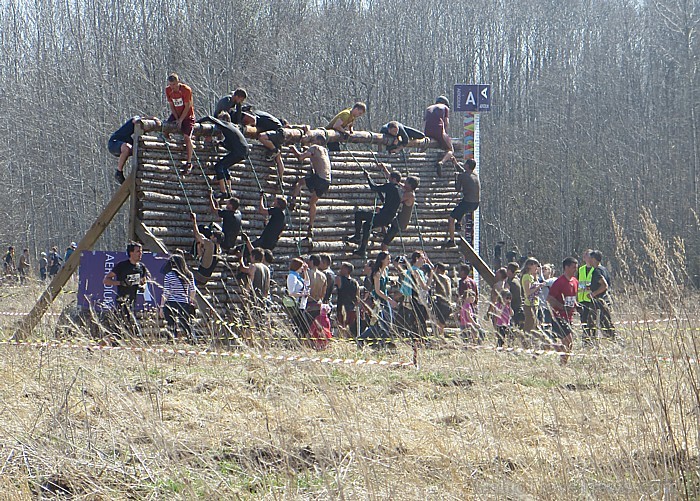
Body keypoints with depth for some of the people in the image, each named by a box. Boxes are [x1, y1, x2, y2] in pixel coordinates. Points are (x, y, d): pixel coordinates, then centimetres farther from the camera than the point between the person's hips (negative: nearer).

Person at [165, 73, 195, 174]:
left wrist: (180, 120, -20)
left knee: (187, 136, -18)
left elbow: (187, 107, -19)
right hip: (176, 114, 6)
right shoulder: (168, 90, -6)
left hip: (187, 115, -6)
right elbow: (171, 105, -1)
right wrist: (176, 119, -10)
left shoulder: (186, 90, -22)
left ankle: (189, 163, -14)